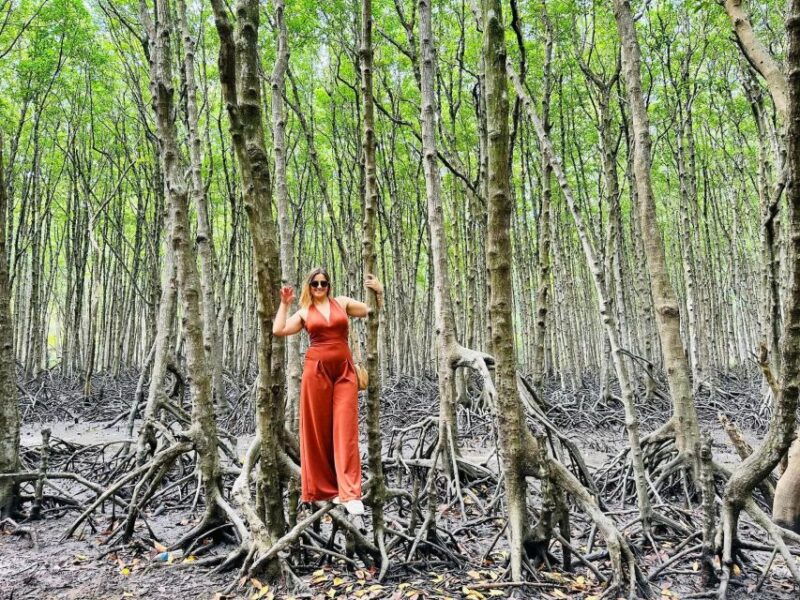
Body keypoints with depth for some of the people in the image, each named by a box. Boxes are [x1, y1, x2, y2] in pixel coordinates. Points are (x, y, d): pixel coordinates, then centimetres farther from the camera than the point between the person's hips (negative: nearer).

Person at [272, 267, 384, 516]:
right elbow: (278, 330, 1)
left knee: (345, 429, -7)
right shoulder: (304, 312, 13)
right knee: (317, 429, 2)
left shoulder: (342, 302, 12)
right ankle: (323, 487, 13)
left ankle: (349, 492, -9)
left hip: (344, 370, 0)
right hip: (316, 370, 1)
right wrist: (284, 304, 5)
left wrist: (379, 291, 1)